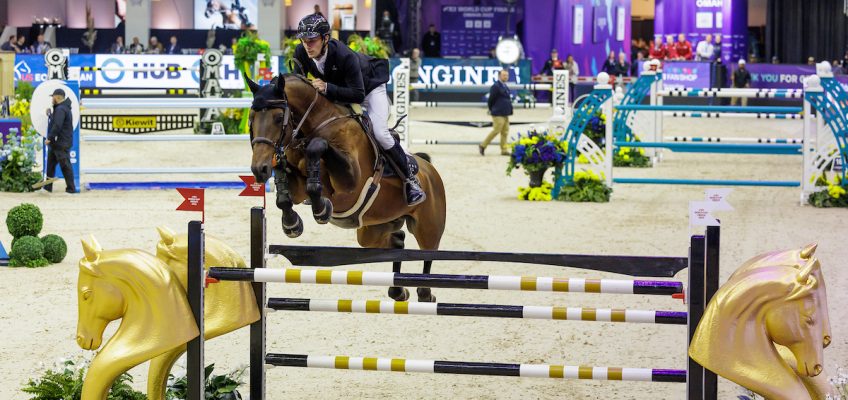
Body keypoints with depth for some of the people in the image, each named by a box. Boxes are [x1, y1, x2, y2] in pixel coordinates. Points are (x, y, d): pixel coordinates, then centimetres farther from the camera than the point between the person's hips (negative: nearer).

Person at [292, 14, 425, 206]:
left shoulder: (344, 56, -42)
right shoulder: (301, 53, -25)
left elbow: (358, 95, -41)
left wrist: (327, 88, -51)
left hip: (369, 87, -7)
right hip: (338, 92, 7)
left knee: (380, 135, -20)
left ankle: (410, 180, -4)